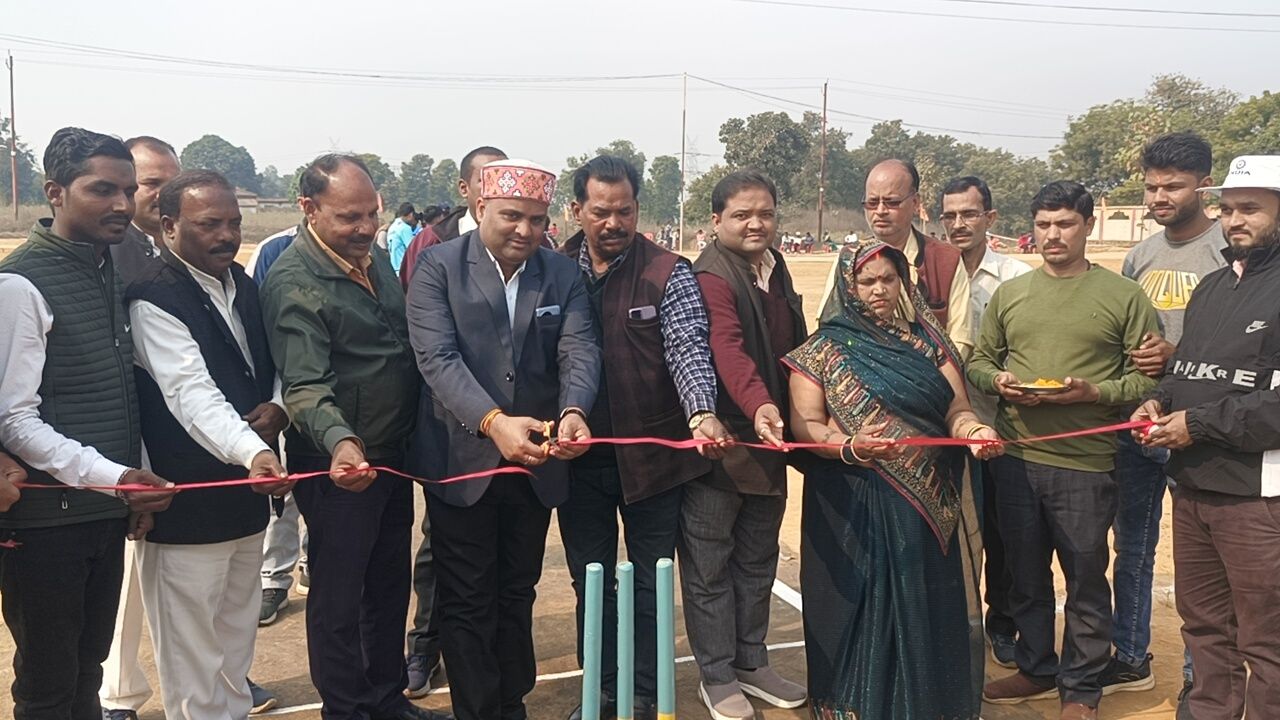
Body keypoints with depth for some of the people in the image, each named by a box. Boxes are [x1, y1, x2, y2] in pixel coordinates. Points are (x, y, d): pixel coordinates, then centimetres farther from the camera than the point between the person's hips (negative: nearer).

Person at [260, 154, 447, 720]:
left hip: (393, 455, 8)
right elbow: (305, 385, -27)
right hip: (342, 465, -8)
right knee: (339, 599, 8)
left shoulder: (373, 255, 5)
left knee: (389, 586, 20)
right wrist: (339, 441, -45)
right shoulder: (293, 284, -19)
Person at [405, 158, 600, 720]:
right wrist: (493, 421, -33)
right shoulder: (438, 267, -7)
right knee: (467, 603, 8)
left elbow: (580, 352, -8)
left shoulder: (563, 275, 3)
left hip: (537, 461, 4)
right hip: (463, 459, -3)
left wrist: (573, 410, -30)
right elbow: (438, 357, -18)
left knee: (517, 595, 18)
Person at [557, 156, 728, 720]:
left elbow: (689, 350, -15)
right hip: (578, 456, 3)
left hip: (652, 454, -2)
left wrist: (702, 413, -33)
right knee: (589, 582, 16)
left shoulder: (668, 273, -6)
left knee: (648, 582, 12)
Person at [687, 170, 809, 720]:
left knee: (758, 560, 18)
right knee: (710, 566, 6)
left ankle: (751, 663, 33)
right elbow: (727, 349, -32)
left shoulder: (776, 272, 10)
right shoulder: (712, 278, -16)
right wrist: (758, 405, -47)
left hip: (769, 438, 8)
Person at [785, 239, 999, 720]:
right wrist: (849, 447, -25)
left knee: (926, 610, 8)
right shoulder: (823, 348, -1)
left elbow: (956, 408, 3)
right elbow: (805, 425, -7)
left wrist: (973, 429, -20)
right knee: (862, 612, 1)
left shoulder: (926, 340, 9)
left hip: (927, 503, 3)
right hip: (853, 507, -3)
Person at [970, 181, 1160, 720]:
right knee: (1025, 575, 16)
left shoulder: (1123, 295, -1)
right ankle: (1036, 669, 35)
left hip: (1085, 462, -3)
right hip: (1015, 457, 4)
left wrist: (1091, 393, -19)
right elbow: (979, 361, 13)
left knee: (1085, 581, 8)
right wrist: (998, 381, -8)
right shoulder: (1008, 293, 9)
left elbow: (1148, 376, -5)